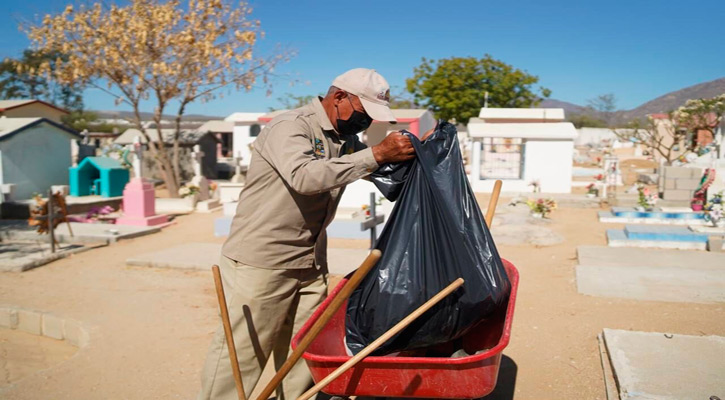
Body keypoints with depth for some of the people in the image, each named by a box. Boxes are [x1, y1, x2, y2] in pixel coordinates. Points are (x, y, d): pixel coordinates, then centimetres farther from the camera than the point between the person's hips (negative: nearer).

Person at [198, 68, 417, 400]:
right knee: (239, 354, 2)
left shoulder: (347, 140, 10)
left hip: (311, 266, 8)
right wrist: (377, 154, -33)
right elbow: (304, 176, -35)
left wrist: (410, 154, 2)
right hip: (259, 263, -8)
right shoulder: (289, 127, -15)